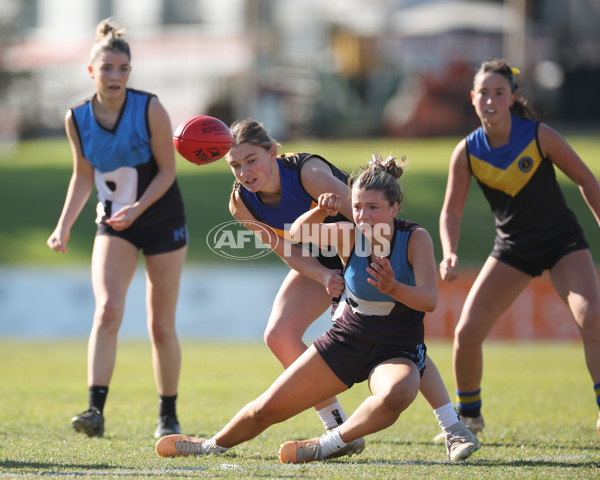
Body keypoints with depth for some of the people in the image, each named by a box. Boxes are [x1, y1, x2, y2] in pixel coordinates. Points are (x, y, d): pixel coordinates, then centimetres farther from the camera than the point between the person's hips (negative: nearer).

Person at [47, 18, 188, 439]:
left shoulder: (150, 109, -17)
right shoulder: (77, 119, -7)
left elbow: (167, 170, -11)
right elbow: (83, 176, 6)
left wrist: (137, 207, -25)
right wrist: (64, 226, -3)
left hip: (162, 221, -2)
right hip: (114, 224, 2)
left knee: (161, 325, 3)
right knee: (107, 310, -20)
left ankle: (168, 415, 19)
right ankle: (96, 410, -26)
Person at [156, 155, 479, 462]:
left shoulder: (416, 239, -18)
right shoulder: (349, 235, -10)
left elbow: (430, 300, -27)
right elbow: (299, 233, -16)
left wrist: (393, 288, -47)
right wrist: (320, 211, -36)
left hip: (397, 351, -3)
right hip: (347, 339, 3)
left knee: (395, 395, -41)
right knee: (268, 408, 6)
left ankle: (330, 444, -24)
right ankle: (213, 445, 33)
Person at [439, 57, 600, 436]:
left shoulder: (540, 136, -17)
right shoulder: (467, 152, -11)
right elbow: (451, 210, -3)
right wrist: (450, 255, -21)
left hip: (562, 241, -2)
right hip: (512, 249, 3)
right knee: (467, 333, -6)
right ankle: (469, 414, 16)